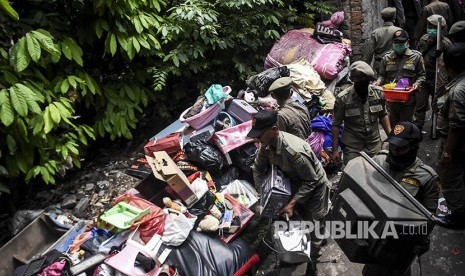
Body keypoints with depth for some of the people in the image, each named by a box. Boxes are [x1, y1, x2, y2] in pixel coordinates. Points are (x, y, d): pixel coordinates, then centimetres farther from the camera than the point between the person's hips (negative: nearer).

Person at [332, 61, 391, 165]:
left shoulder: (379, 93, -4)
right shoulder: (342, 98, -14)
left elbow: (383, 115, 10)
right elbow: (336, 125, -7)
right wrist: (335, 150, -8)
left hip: (375, 145, 3)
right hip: (352, 148, -3)